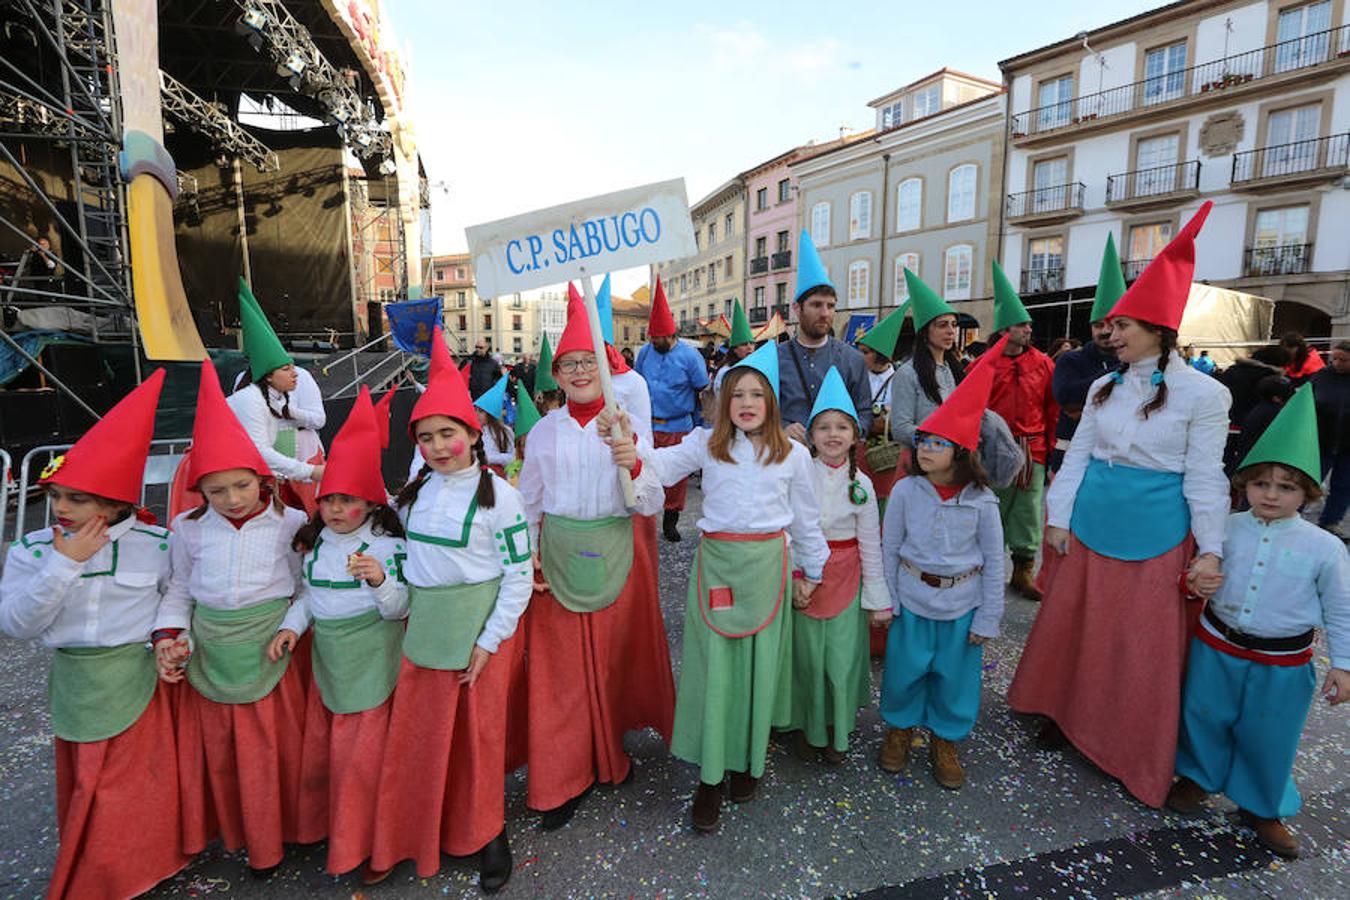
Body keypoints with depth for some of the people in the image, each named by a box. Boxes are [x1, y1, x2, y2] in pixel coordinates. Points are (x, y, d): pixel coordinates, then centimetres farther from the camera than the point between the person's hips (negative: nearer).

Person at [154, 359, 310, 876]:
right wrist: (168, 636, -2)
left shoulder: (289, 522, -9)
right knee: (217, 746, 15)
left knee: (273, 743, 8)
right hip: (210, 650, 3)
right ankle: (233, 829, 39)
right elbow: (179, 588, 10)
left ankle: (272, 835, 31)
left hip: (269, 648, -2)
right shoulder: (188, 528, 0)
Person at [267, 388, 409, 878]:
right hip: (325, 655, 6)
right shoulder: (313, 542, 3)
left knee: (360, 754, 5)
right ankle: (318, 823, 41)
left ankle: (353, 843, 25)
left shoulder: (387, 545, -15)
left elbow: (399, 609, -15)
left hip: (370, 661, -5)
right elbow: (308, 594, 13)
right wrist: (290, 626, -4)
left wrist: (380, 581, -34)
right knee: (318, 746, 17)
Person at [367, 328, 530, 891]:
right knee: (414, 734, 13)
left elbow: (519, 575, -12)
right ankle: (408, 836, 35)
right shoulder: (415, 491, 4)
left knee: (478, 734, 10)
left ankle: (486, 833, 33)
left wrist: (490, 639, -14)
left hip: (478, 628, -4)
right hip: (421, 627, 5)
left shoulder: (499, 495, -13)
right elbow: (406, 553, 14)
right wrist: (402, 607, 6)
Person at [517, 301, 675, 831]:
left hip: (619, 551, 0)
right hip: (558, 553, 1)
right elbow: (528, 501, 11)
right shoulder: (544, 432, 3)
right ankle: (564, 777, 22)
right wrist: (528, 554, -1)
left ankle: (610, 753, 37)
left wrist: (634, 466, -25)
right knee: (560, 664, 5)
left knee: (618, 653, 11)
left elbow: (651, 505, -7)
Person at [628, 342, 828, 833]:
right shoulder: (706, 444, 0)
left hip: (767, 563, 1)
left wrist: (811, 570, 15)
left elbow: (805, 517, 10)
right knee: (713, 664, 2)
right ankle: (709, 776, 18)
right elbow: (662, 464, -13)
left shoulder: (792, 454, 3)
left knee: (759, 661, 10)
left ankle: (748, 759, 33)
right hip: (716, 561, -1)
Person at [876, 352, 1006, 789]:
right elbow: (889, 549, -1)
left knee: (954, 675, 12)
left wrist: (987, 619, -2)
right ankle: (899, 728, 37)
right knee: (904, 668, 11)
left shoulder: (981, 501, -11)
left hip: (962, 603, 0)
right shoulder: (905, 491, -9)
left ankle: (945, 742, 35)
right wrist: (884, 600, 0)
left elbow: (994, 563, -2)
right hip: (912, 598, 0)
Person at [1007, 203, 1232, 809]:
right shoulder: (1104, 387, 5)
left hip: (1156, 532, -4)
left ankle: (1135, 751, 27)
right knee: (1074, 623, 14)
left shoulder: (1202, 394, -8)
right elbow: (1077, 455, 7)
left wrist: (1211, 550, -7)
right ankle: (1066, 709, 35)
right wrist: (1057, 518, 3)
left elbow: (1204, 478, -7)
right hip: (1090, 523, 4)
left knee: (1145, 643, 8)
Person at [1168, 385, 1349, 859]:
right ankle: (1198, 777, 39)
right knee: (1204, 718, 14)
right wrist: (1195, 583, -17)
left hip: (1283, 663, -1)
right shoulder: (1225, 529, -8)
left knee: (1269, 739, 13)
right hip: (1216, 646, 1)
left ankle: (1262, 807, 37)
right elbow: (1200, 572, 6)